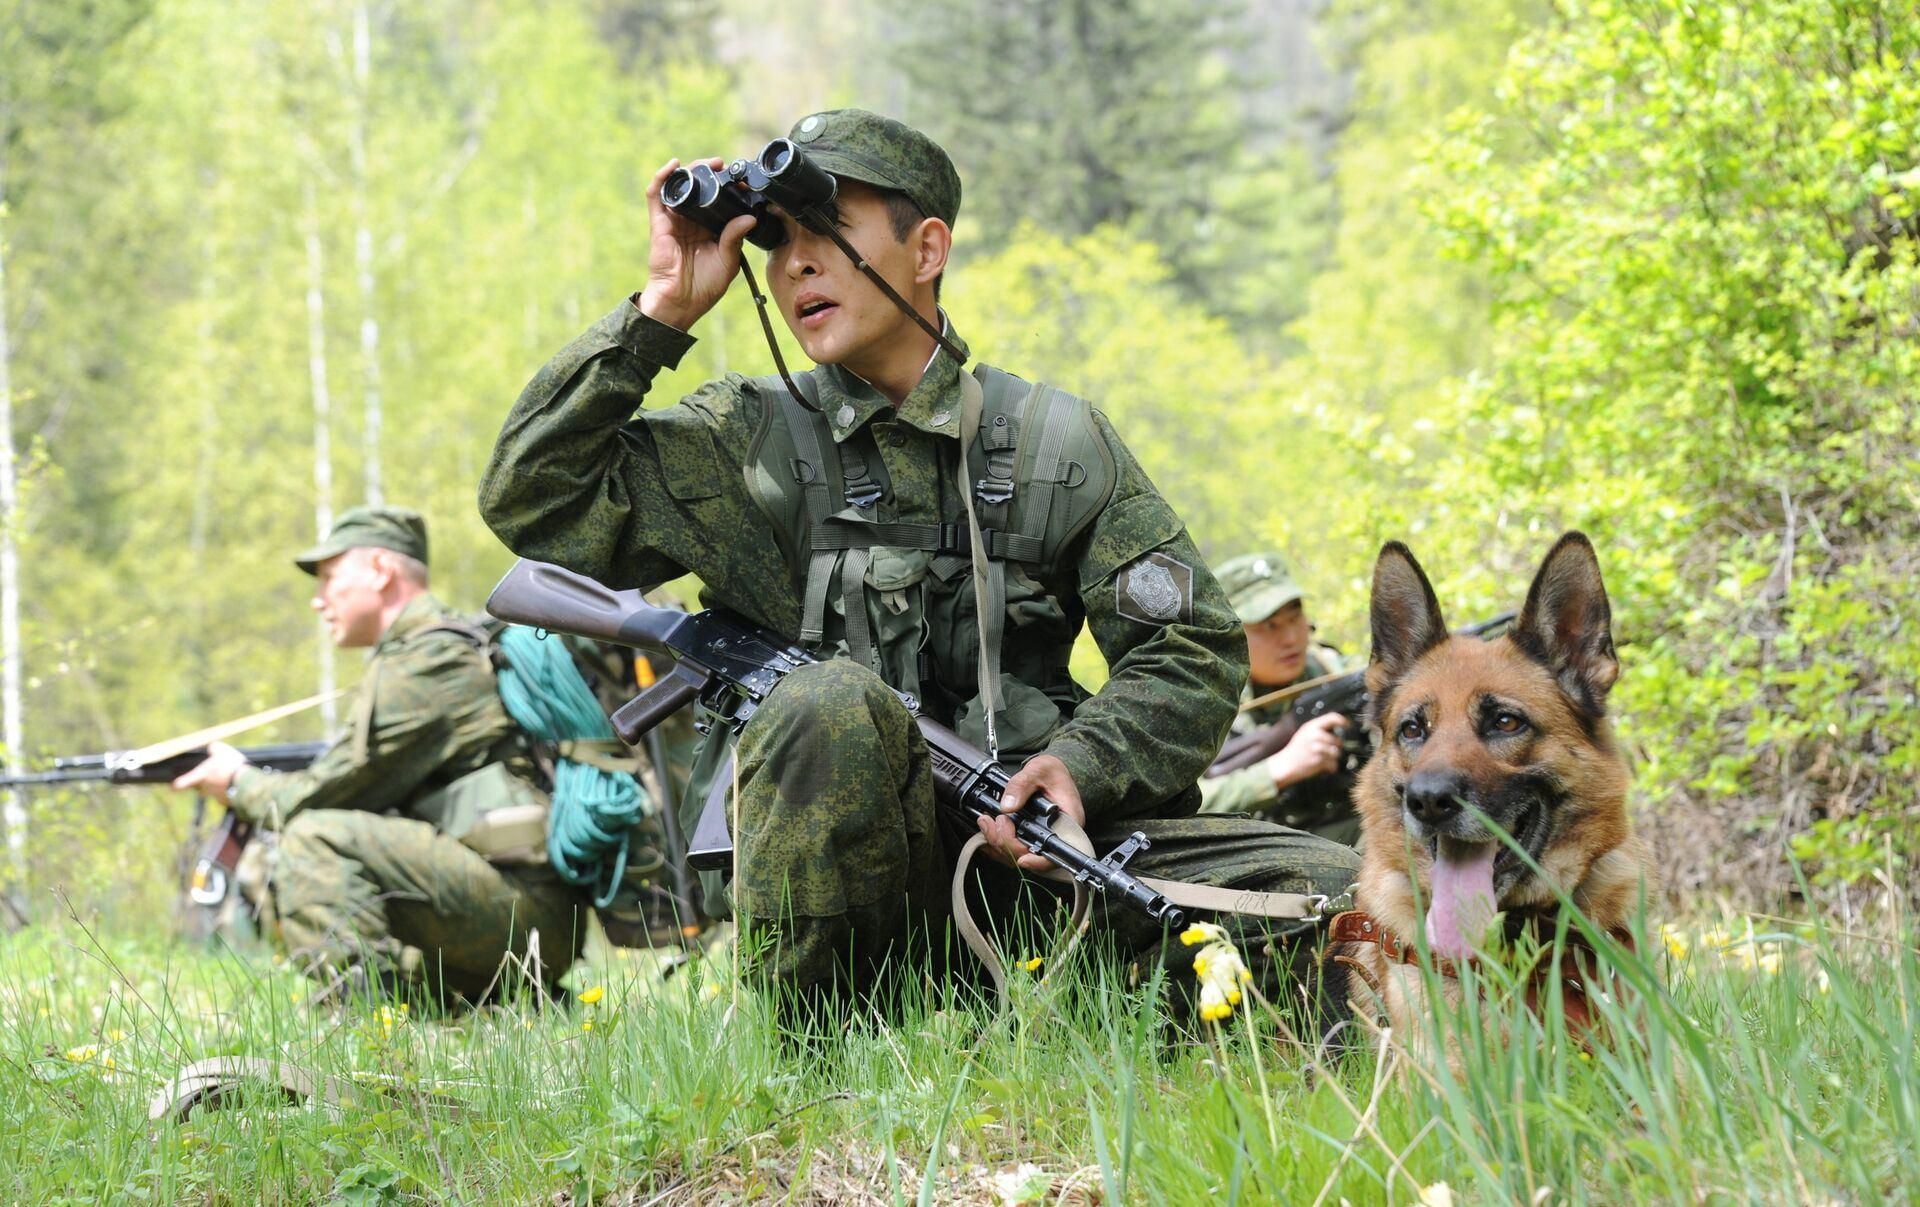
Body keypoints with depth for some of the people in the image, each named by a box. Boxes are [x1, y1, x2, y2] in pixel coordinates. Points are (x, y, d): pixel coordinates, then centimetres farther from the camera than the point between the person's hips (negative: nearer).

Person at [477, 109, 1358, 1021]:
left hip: (1017, 843, 2)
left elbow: (1193, 648, 10)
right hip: (829, 861, -2)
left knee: (1328, 890, -18)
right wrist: (659, 313, -1)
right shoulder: (745, 443, 10)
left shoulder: (1057, 441, 12)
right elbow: (536, 501, 0)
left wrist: (1081, 764, -9)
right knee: (832, 702, -36)